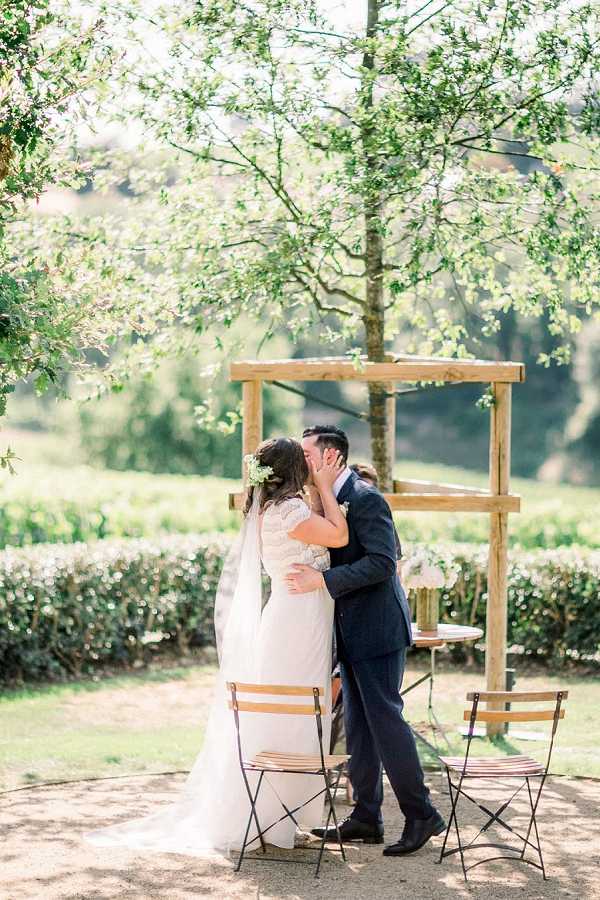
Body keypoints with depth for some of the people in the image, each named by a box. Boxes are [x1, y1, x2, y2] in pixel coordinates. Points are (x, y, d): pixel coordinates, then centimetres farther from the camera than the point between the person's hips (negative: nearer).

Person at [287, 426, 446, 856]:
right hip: (351, 631, 10)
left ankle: (421, 814, 0)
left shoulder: (366, 499, -16)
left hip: (377, 629, -10)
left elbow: (382, 563, -24)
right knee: (359, 724, 11)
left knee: (384, 718, -8)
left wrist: (322, 580, -26)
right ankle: (366, 818, 17)